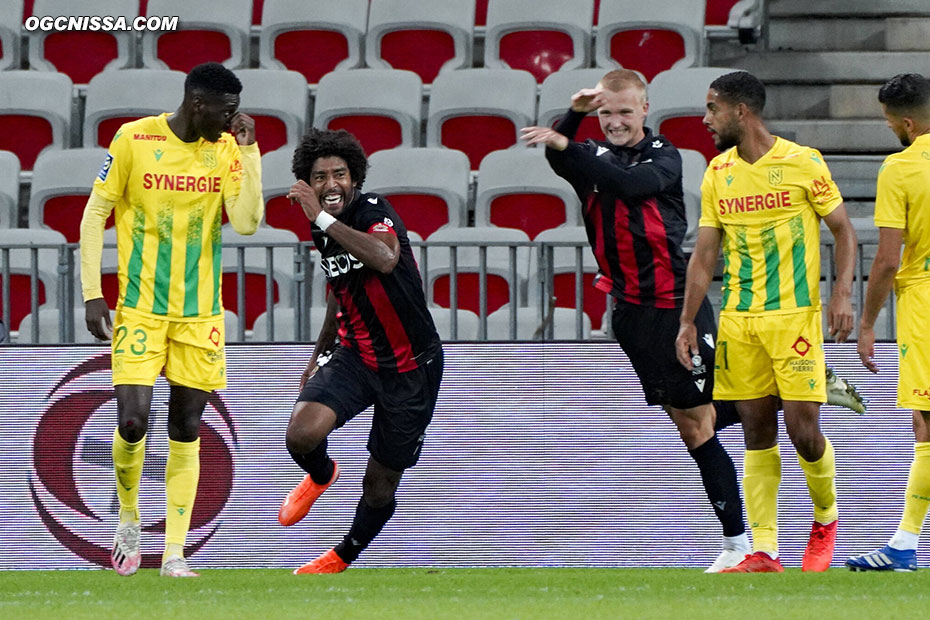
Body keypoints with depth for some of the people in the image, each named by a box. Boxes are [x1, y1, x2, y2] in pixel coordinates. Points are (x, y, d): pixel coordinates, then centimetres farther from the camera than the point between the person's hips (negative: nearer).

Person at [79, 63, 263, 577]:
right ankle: (128, 519, 16)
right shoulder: (134, 139, -8)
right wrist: (92, 295, -6)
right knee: (133, 421, -12)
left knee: (186, 431, 3)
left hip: (200, 312, 3)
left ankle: (174, 554, 6)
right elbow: (95, 215, -1)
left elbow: (246, 223, -9)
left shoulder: (228, 149, 1)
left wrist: (248, 150, -13)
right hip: (140, 308, -3)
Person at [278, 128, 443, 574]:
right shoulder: (325, 231, 3)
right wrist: (320, 353, 30)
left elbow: (386, 259, -43)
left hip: (411, 367, -5)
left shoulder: (375, 213, -20)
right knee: (302, 433, -23)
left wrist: (323, 219, -41)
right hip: (354, 357, 5)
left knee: (380, 485, 7)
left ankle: (344, 556, 37)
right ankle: (320, 475, 14)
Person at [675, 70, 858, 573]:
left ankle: (826, 518, 19)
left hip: (795, 315, -4)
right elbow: (704, 254, 12)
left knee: (802, 428, -8)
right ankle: (764, 552, 3)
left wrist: (842, 293, -12)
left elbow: (844, 232, 1)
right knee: (756, 432, 2)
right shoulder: (718, 173, 9)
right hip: (737, 321, 4)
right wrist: (688, 321, 6)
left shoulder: (803, 163, -5)